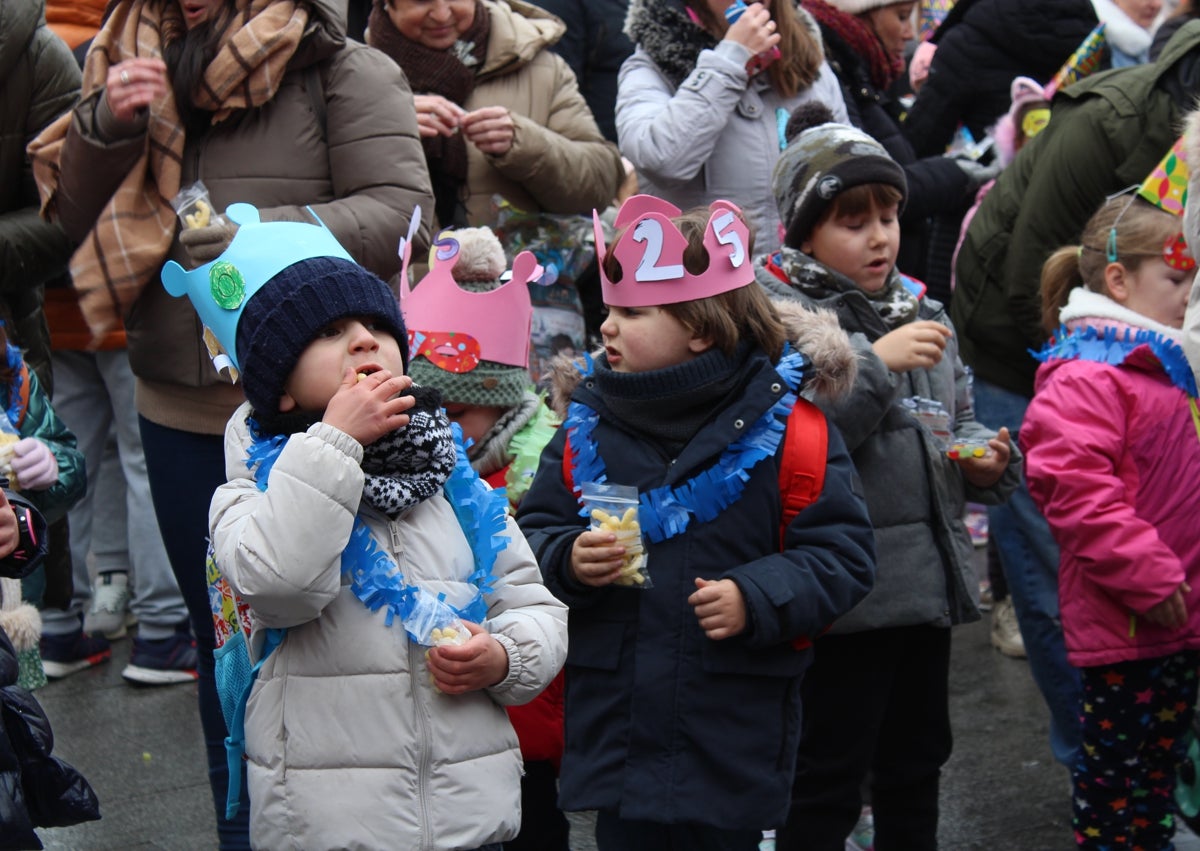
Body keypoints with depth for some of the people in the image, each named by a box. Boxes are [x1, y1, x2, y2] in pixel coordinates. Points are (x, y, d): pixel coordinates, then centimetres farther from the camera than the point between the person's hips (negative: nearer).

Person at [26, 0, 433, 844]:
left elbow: (400, 210, -15)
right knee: (225, 646, 18)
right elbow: (74, 216, 10)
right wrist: (105, 125, -8)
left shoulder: (342, 69, -6)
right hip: (181, 415, 6)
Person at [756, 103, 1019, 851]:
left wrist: (987, 461, 1)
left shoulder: (920, 312, 12)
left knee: (916, 767, 19)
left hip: (931, 578, 7)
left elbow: (958, 422, 23)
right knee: (828, 785, 1)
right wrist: (873, 365, -21)